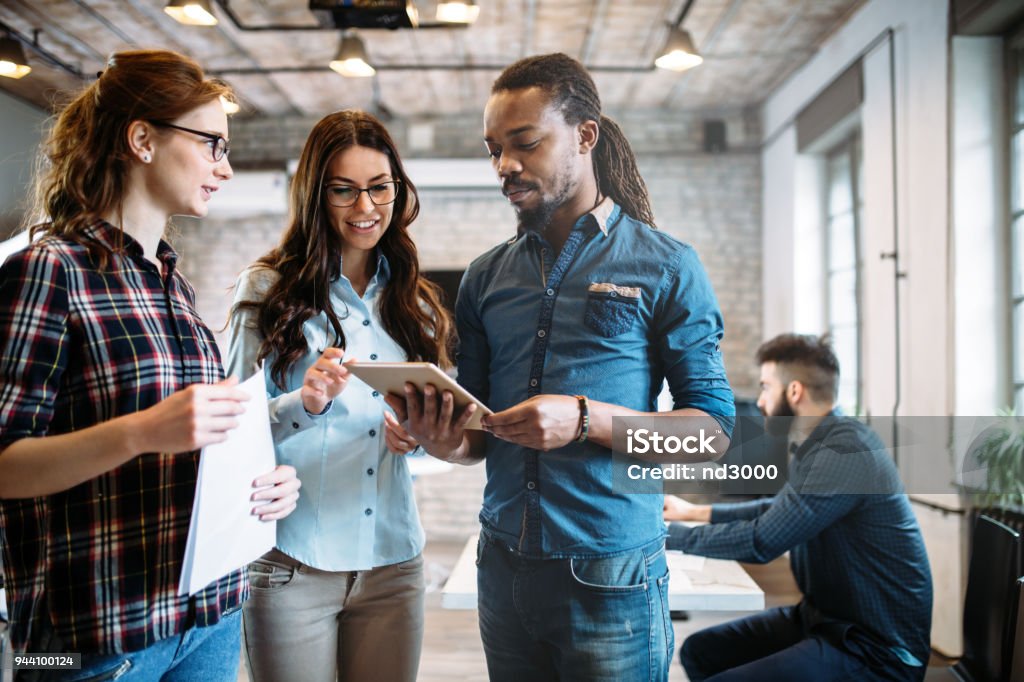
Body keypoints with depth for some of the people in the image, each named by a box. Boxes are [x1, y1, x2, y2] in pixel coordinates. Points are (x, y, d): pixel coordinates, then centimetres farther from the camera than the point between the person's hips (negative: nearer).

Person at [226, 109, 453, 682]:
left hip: (394, 560, 4)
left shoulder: (412, 300, 10)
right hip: (293, 563, -3)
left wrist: (419, 431, -6)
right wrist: (304, 404, -23)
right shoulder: (269, 290, -3)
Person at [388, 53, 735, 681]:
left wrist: (585, 419, -22)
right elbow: (481, 437, 13)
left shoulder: (665, 266, -5)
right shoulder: (486, 278, 8)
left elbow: (712, 428, -8)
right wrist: (447, 442, -11)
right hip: (503, 569, 4)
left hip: (610, 578, -4)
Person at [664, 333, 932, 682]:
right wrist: (696, 511, 23)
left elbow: (760, 542, -24)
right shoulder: (818, 445, 8)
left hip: (873, 647, -9)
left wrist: (670, 534, -11)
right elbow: (779, 510, 26)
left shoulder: (845, 450, -23)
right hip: (822, 618, 10)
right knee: (698, 651, 5)